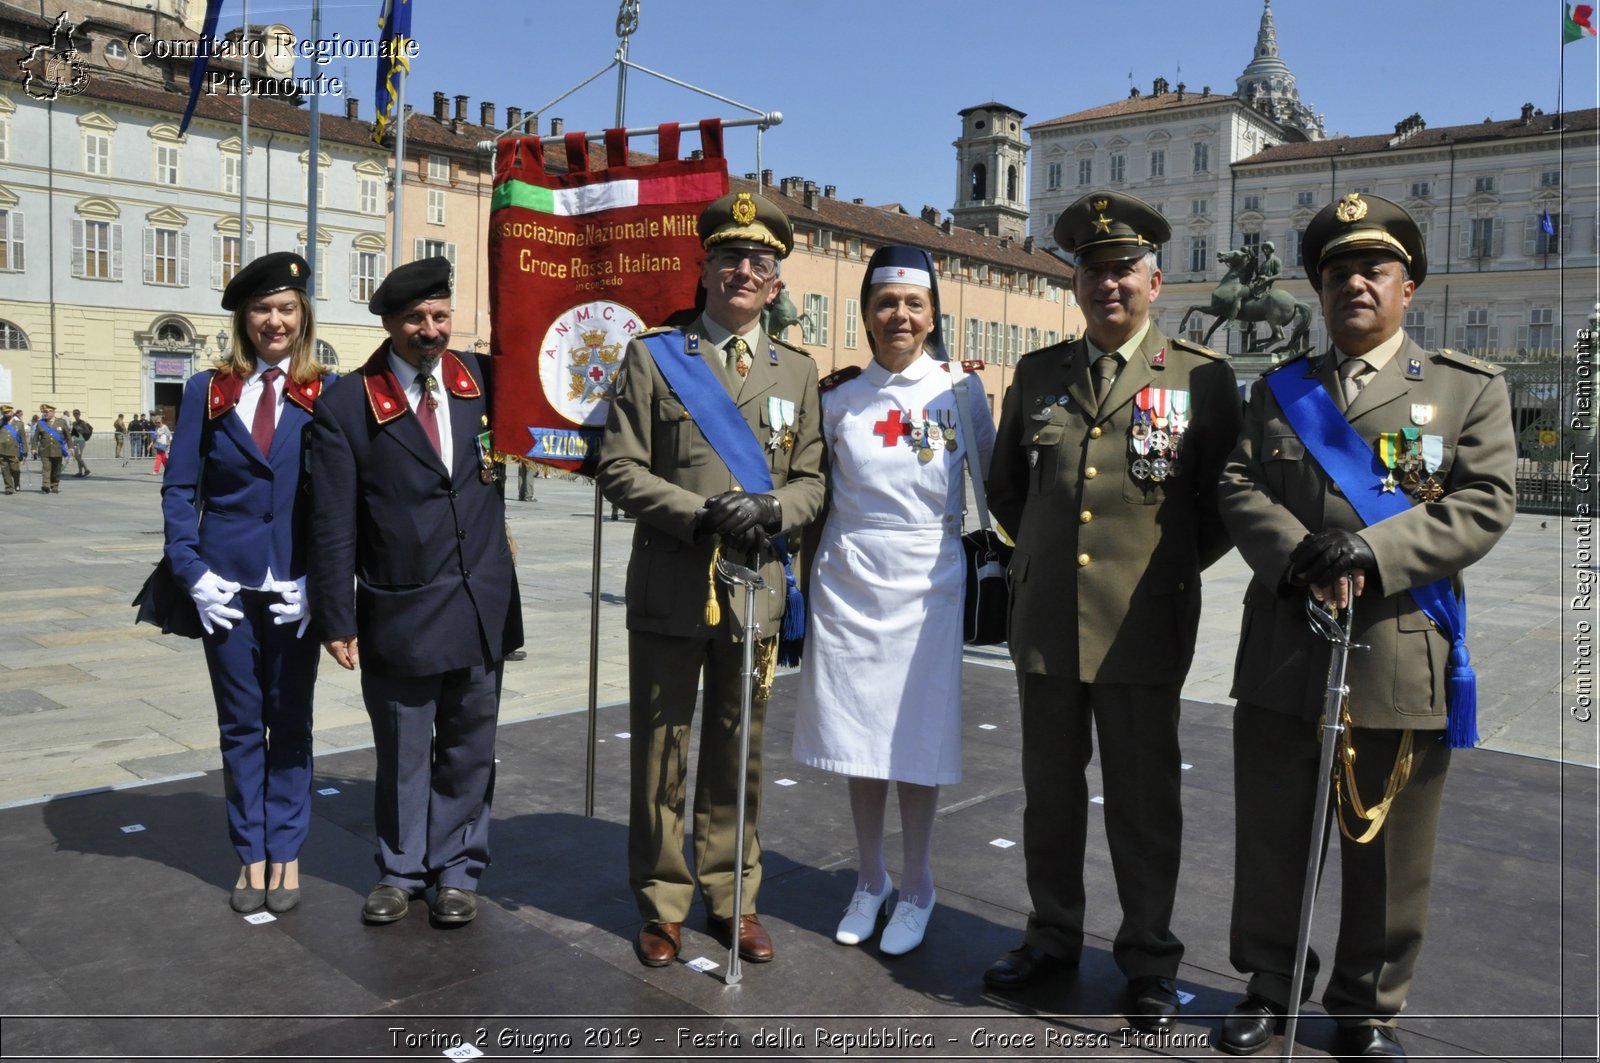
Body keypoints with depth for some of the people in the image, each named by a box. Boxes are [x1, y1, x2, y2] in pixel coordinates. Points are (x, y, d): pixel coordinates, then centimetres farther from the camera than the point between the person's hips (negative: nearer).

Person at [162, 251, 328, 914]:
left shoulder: (325, 396, 0)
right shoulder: (208, 391, 5)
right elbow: (179, 489, 4)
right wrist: (193, 573, -5)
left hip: (295, 590, -1)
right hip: (227, 587, 1)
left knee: (290, 723, 9)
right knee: (240, 725, 10)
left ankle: (285, 853, 22)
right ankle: (251, 854, 23)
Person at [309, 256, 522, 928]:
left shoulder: (486, 378, 2)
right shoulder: (346, 405, -6)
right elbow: (333, 526, -5)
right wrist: (338, 621, -6)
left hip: (484, 608, 3)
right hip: (399, 614, -2)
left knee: (468, 748, 13)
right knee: (402, 752, 12)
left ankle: (457, 871, 30)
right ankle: (401, 871, 32)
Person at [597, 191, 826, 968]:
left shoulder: (798, 372, 12)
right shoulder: (652, 358, 3)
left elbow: (811, 480, 9)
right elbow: (619, 469, -4)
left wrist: (770, 510, -13)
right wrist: (701, 515, -16)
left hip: (754, 593, 2)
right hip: (669, 591, -2)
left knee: (738, 758, 12)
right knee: (661, 757, 7)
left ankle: (733, 899, 27)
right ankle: (662, 906, 23)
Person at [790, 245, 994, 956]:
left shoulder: (960, 390, -2)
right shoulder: (837, 395, 2)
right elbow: (812, 487, 11)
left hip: (925, 588, -2)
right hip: (848, 584, 2)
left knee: (917, 743, 4)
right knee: (858, 739, 10)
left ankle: (916, 892, 23)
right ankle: (869, 882, 28)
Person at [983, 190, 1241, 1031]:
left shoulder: (1203, 378, -1)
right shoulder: (1037, 375, 8)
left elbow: (1225, 502, 4)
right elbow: (1005, 485, 19)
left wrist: (1170, 568, 1)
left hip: (1143, 631, -3)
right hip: (1044, 622, 3)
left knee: (1145, 804, 7)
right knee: (1049, 794, 14)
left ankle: (1148, 961, 25)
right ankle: (1053, 938, 32)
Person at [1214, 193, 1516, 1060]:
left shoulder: (1470, 389, 4)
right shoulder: (1279, 390, 11)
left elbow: (1484, 506, -6)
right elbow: (1239, 487, 2)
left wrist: (1371, 549, -19)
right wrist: (1296, 554, -16)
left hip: (1400, 659, -1)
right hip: (1282, 655, 2)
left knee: (1386, 852, 10)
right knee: (1269, 835, 12)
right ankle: (1267, 982, 31)